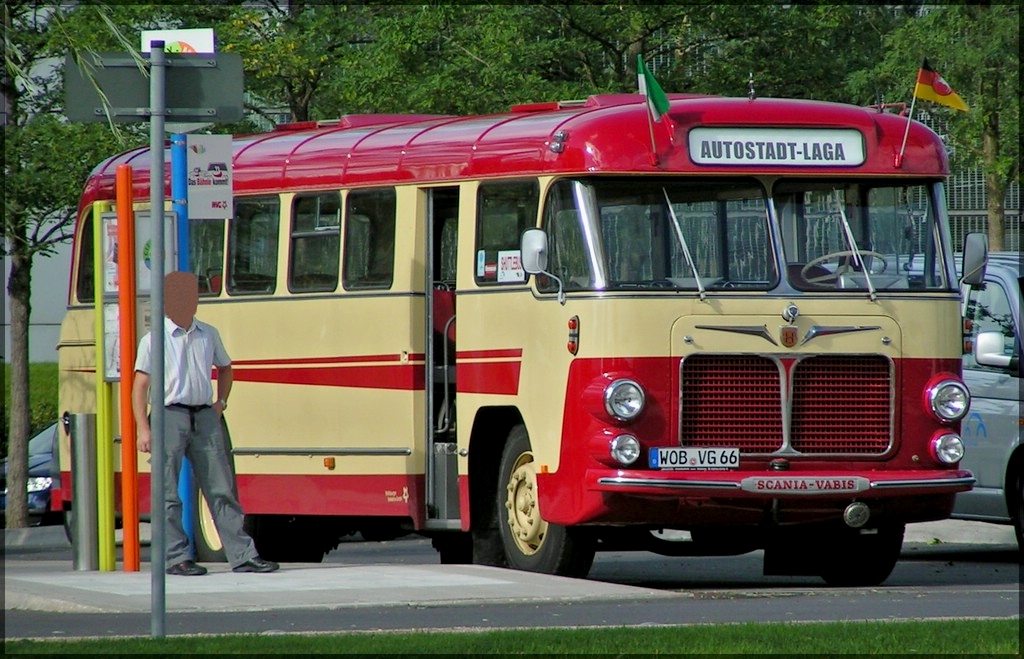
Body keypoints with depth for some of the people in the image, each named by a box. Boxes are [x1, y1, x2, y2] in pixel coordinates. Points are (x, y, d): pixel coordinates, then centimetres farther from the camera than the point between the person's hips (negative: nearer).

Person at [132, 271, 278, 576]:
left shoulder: (209, 335, 13)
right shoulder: (154, 340, -1)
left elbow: (225, 368, 30)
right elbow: (140, 385, -4)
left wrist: (221, 402, 15)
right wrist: (143, 429, -12)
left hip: (205, 416, 4)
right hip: (170, 416, -4)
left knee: (222, 488, 3)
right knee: (169, 492, -2)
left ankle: (243, 555, 4)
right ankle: (176, 558, 4)